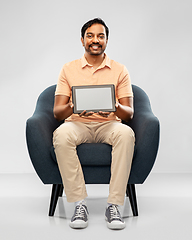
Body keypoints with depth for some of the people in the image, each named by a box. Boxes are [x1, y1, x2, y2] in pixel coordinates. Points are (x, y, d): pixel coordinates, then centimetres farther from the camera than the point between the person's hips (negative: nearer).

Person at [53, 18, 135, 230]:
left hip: (108, 125, 0)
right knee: (61, 134, -35)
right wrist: (72, 107, -21)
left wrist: (116, 108, -21)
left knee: (126, 133, -35)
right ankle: (79, 203, -28)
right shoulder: (68, 69, 10)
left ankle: (114, 205, -30)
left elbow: (129, 113, 3)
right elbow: (57, 112, 3)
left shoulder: (120, 71, 10)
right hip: (77, 124, 0)